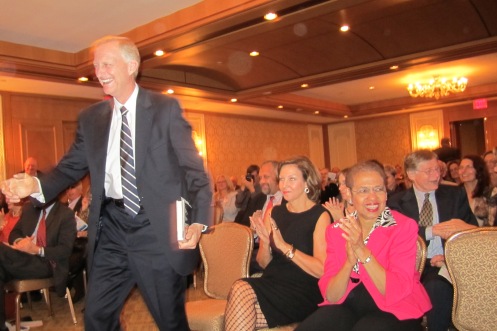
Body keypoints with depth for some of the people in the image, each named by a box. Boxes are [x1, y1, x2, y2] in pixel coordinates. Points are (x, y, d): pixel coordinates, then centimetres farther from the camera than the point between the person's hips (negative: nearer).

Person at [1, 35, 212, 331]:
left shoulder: (166, 108, -3)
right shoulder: (91, 118, 10)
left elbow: (192, 167, -5)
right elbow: (73, 166, 12)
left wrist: (199, 220, -18)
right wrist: (37, 185, -9)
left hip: (158, 229, -3)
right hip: (112, 229, 4)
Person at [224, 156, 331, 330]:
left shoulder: (320, 215, -4)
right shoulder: (275, 212, 10)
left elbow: (321, 270, -12)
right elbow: (263, 263, 12)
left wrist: (284, 246, -20)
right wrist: (265, 242, -9)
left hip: (303, 291, -4)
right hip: (272, 282, 5)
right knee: (241, 288, -28)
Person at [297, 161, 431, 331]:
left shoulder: (404, 226, -9)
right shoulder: (336, 230, -1)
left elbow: (398, 291, -18)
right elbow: (331, 296, -7)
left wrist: (362, 251, -29)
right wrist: (350, 262, -26)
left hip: (394, 310, -1)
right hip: (348, 306, 2)